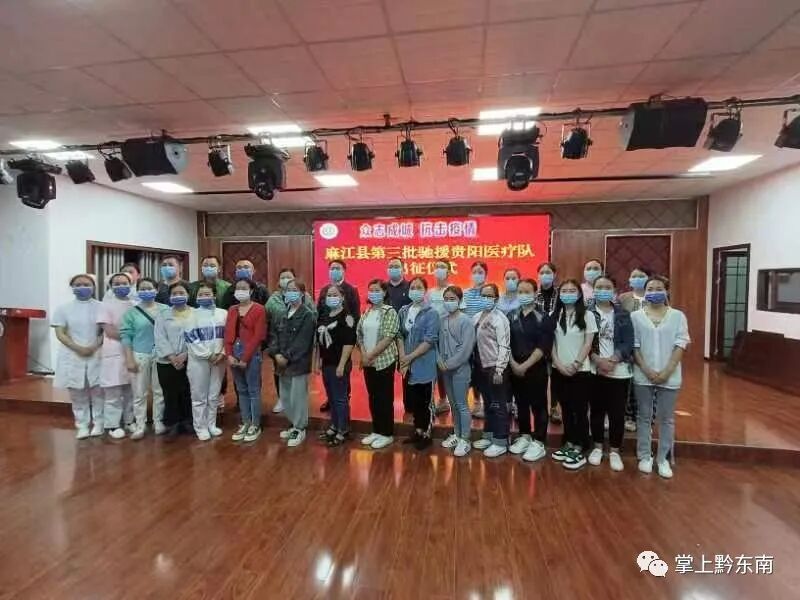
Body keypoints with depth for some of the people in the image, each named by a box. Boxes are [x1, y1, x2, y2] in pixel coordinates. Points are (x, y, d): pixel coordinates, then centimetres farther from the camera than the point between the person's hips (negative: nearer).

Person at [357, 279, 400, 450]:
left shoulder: (390, 312, -9)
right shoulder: (366, 312, 9)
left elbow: (388, 338, -17)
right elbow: (359, 334, 10)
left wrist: (371, 354, -17)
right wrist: (363, 354, -6)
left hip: (384, 361, -6)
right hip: (368, 362, 6)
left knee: (385, 398, 3)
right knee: (372, 397, 14)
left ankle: (387, 434, 16)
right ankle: (376, 431, 27)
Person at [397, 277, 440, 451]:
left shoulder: (431, 313, -10)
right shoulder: (403, 311, 6)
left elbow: (430, 341, -16)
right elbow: (399, 335, 6)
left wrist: (410, 357, -16)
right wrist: (402, 358, -6)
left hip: (424, 365, -5)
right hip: (407, 366, 5)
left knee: (425, 402, 5)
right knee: (412, 400, 15)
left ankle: (426, 434, 21)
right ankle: (418, 431, 32)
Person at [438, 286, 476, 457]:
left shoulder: (466, 321, -11)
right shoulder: (443, 321, 6)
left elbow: (465, 348, -16)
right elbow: (440, 343, 10)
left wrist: (449, 364, -14)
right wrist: (440, 361, -5)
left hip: (460, 368, -6)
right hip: (446, 368, 6)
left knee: (461, 405, 0)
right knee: (453, 404, 16)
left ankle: (465, 440, 12)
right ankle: (456, 434, 30)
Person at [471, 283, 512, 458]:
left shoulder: (499, 318, -12)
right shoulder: (476, 317, 10)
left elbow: (504, 346, -16)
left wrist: (499, 370, -19)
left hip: (495, 367, -7)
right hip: (481, 367, 7)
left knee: (499, 406, 1)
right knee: (488, 404, 18)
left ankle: (500, 442, 12)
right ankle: (489, 436, 30)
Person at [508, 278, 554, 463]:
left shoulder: (544, 318, -7)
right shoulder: (511, 316, 6)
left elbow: (543, 347, -14)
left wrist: (525, 365, -17)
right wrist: (513, 363, -7)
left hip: (536, 368, -4)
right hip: (515, 368, 4)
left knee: (538, 405, 4)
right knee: (521, 404, 14)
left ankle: (539, 443, 15)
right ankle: (524, 436, 29)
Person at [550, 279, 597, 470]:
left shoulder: (587, 316, -2)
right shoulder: (555, 316, 7)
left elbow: (588, 343, -6)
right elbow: (551, 343, 4)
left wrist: (575, 364, -14)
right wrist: (558, 364, -7)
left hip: (581, 370, -3)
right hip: (559, 370, 4)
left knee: (580, 410, 2)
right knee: (566, 408, 13)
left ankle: (579, 449, 10)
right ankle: (568, 444, 24)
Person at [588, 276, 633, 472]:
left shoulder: (623, 314, 5)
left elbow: (628, 342, -2)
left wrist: (612, 360, -15)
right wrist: (598, 360, -17)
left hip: (619, 371, 1)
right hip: (594, 370, -1)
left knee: (617, 413, 5)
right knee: (596, 410, 9)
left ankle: (614, 451, 20)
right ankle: (597, 447, 25)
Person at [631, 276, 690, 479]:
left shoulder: (678, 316, 1)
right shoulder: (636, 316, 0)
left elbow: (681, 345, -4)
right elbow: (634, 346, -2)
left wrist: (667, 371, -12)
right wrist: (647, 370, -12)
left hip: (669, 377, 0)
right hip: (643, 376, 0)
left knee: (666, 419, 10)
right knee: (644, 417, 10)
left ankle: (663, 458, 23)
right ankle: (644, 456, 22)